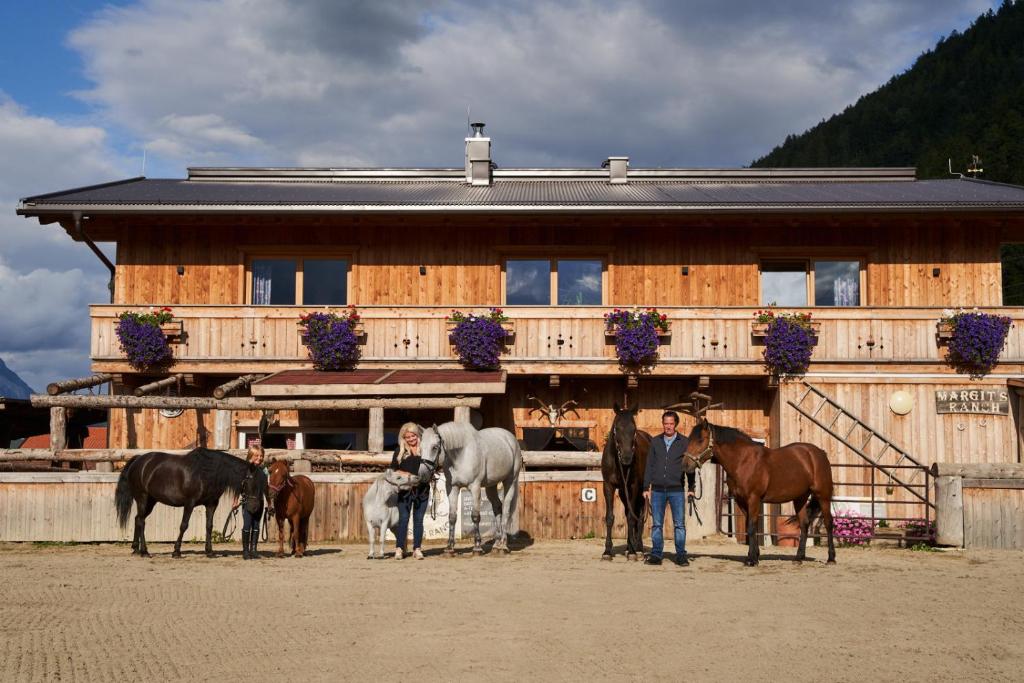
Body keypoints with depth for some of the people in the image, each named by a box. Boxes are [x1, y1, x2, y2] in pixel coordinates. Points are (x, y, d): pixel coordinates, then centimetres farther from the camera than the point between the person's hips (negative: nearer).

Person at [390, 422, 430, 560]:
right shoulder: (400, 451, 6)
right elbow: (393, 469, 3)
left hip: (422, 489, 1)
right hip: (404, 490, -1)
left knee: (418, 519, 5)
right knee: (403, 518, -2)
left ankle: (417, 548, 11)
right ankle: (399, 548, 4)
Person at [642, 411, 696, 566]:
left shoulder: (684, 442, 1)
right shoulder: (655, 441, 6)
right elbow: (649, 465, 8)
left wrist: (691, 488, -1)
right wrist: (646, 488, 4)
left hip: (676, 490, -2)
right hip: (657, 489, 2)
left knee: (679, 524, 1)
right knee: (656, 524, 6)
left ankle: (681, 555, 8)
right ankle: (656, 555, 12)